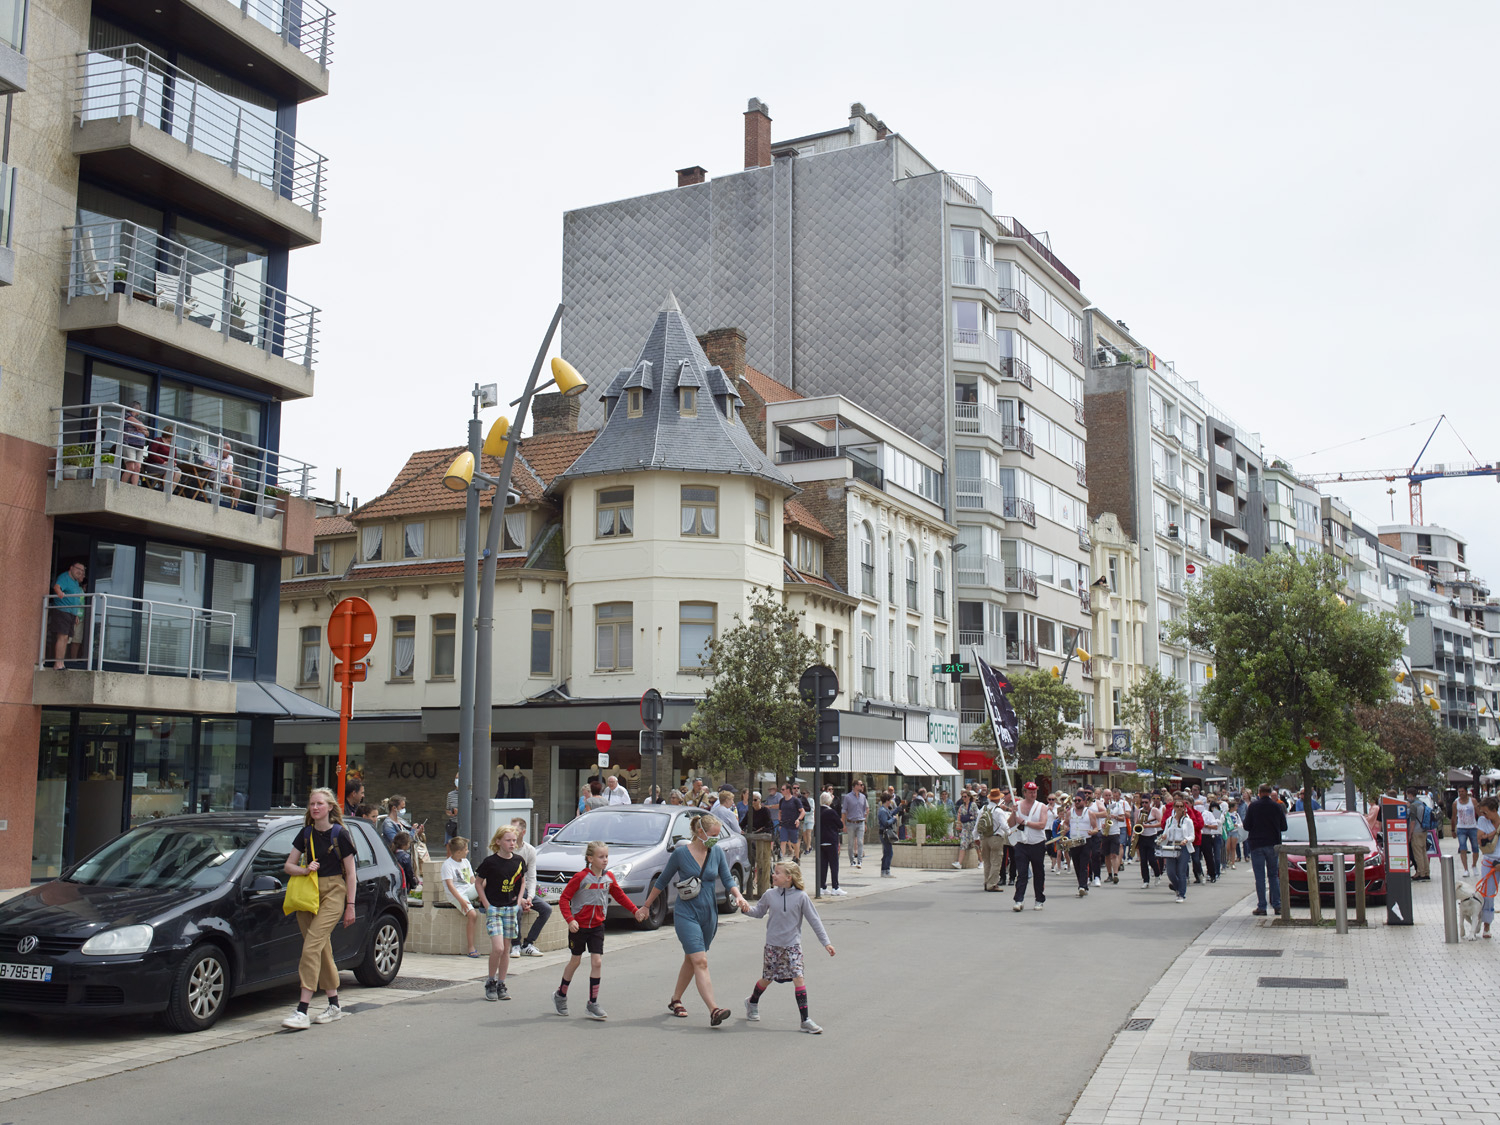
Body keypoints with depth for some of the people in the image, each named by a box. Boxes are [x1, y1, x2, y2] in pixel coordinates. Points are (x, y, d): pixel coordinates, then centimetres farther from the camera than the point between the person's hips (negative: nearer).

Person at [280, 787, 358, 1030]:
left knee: (312, 947, -16)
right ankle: (334, 1006, 21)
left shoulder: (340, 834, -5)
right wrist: (305, 869, -10)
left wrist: (350, 905, -3)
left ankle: (302, 1011, -19)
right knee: (322, 950, 10)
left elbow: (350, 873, -2)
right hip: (308, 894, 6)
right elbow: (288, 865, 12)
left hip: (333, 894, -6)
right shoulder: (306, 834, 9)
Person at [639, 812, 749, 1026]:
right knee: (700, 962, -15)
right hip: (686, 914, -5)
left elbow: (727, 880, 3)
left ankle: (675, 1000, 34)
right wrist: (647, 905, 9)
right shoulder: (680, 853, -8)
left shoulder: (717, 854, 3)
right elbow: (662, 881, 3)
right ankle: (713, 1010, -24)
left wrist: (738, 895, -17)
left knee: (691, 960, 16)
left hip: (709, 914, 5)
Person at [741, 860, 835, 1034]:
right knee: (767, 979, 13)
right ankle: (752, 1003, 42)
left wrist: (826, 942, -4)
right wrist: (748, 909, -7)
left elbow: (814, 920, -3)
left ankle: (805, 1020, -7)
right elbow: (759, 912, 15)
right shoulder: (769, 895, -2)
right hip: (773, 945, 2)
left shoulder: (801, 897, -9)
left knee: (799, 979, -12)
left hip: (793, 945, -2)